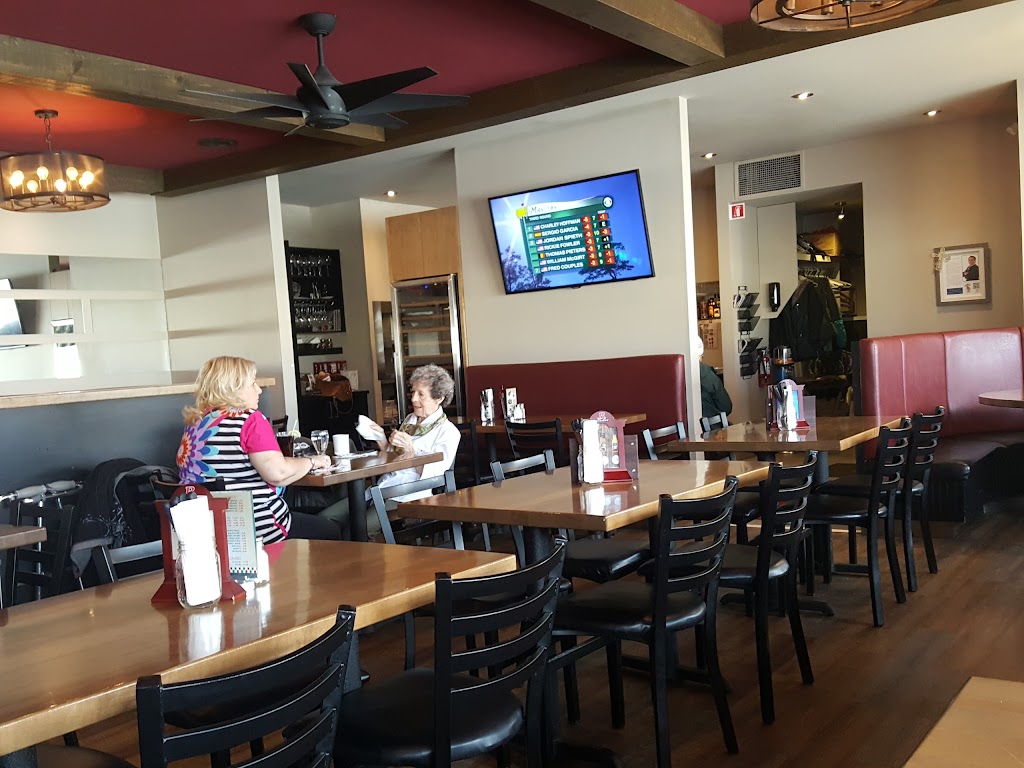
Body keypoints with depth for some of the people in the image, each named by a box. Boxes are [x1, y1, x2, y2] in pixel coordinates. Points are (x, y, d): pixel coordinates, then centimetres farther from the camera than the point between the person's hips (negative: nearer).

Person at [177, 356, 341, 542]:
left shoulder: (195, 423, 8)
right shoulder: (250, 420, -14)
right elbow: (278, 473, -24)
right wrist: (311, 462, -5)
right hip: (259, 528, -8)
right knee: (331, 532, 15)